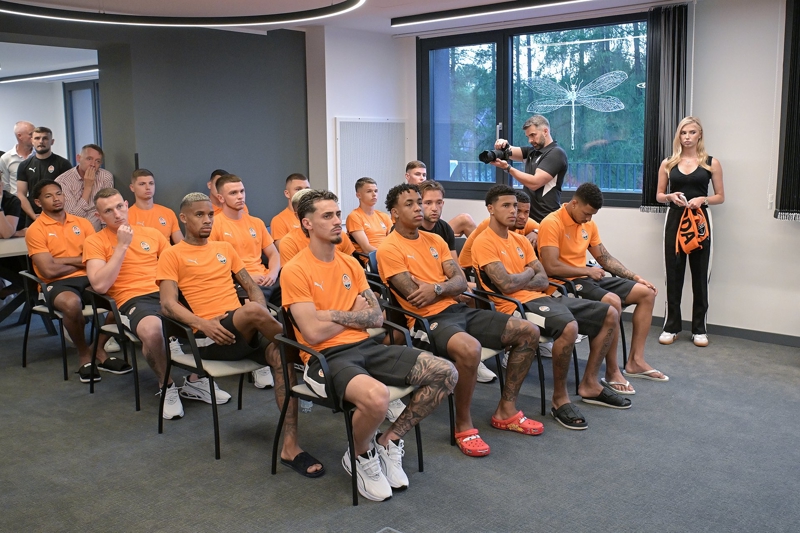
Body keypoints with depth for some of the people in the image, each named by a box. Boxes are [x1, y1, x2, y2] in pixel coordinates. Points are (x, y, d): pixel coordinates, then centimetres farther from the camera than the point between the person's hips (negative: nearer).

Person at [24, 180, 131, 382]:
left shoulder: (82, 223, 13)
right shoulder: (35, 230, -1)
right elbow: (49, 270, -11)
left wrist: (64, 260, -9)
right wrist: (82, 262, 1)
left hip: (89, 278, 5)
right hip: (58, 283, -5)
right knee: (72, 304, -39)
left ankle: (99, 349, -3)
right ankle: (84, 354, -11)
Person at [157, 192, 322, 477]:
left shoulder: (225, 248, 24)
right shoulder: (172, 255, 9)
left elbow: (252, 287, 22)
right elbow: (168, 305, -3)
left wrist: (262, 317, 0)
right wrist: (202, 323, -21)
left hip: (246, 331, 5)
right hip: (209, 335, -4)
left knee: (280, 352, -27)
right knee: (252, 310, -36)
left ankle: (290, 446, -30)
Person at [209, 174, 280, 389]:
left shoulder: (256, 223, 20)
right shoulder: (215, 224, 1)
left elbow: (273, 254, 21)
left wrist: (273, 272, -2)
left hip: (265, 281, 6)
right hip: (237, 284, -6)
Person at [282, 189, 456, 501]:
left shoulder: (351, 264, 14)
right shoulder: (295, 271, -7)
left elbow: (377, 318, 8)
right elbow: (314, 332, -15)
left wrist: (336, 314, -8)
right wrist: (354, 314, 1)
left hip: (365, 347, 7)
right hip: (326, 357, -7)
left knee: (445, 374, -8)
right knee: (376, 396, -38)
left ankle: (388, 441, 7)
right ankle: (360, 455, -2)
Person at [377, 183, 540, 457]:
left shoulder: (434, 240, 16)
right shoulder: (389, 250, -7)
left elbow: (461, 282, 7)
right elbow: (415, 297, -14)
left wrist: (436, 288, -13)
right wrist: (447, 286, 1)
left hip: (458, 310, 8)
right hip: (428, 320, -8)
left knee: (529, 332, 0)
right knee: (469, 349, -39)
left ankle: (506, 410, 10)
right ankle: (463, 425, -15)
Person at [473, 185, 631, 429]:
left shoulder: (520, 240, 18)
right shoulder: (484, 243, -7)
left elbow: (543, 281, 11)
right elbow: (507, 285, -18)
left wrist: (517, 281, -8)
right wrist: (528, 273, 1)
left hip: (541, 298, 9)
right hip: (516, 305, -9)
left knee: (609, 315, 4)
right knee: (569, 326, -37)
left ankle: (589, 384, 14)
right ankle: (560, 398, -17)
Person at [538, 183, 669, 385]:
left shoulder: (589, 224, 11)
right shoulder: (552, 223, -15)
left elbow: (605, 258, 18)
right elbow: (551, 267, -23)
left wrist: (635, 277, 9)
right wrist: (587, 271, -14)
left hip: (589, 278, 9)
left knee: (646, 293, 3)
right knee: (612, 301, -33)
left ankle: (635, 361, 3)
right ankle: (612, 371, -21)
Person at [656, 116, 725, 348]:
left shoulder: (711, 163, 3)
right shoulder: (668, 163, 6)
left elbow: (720, 196, 5)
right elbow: (659, 195, 11)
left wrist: (702, 200, -14)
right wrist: (671, 196, -10)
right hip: (675, 220, 1)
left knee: (700, 274, 2)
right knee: (673, 274, 3)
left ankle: (699, 329, 11)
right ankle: (671, 326, 11)